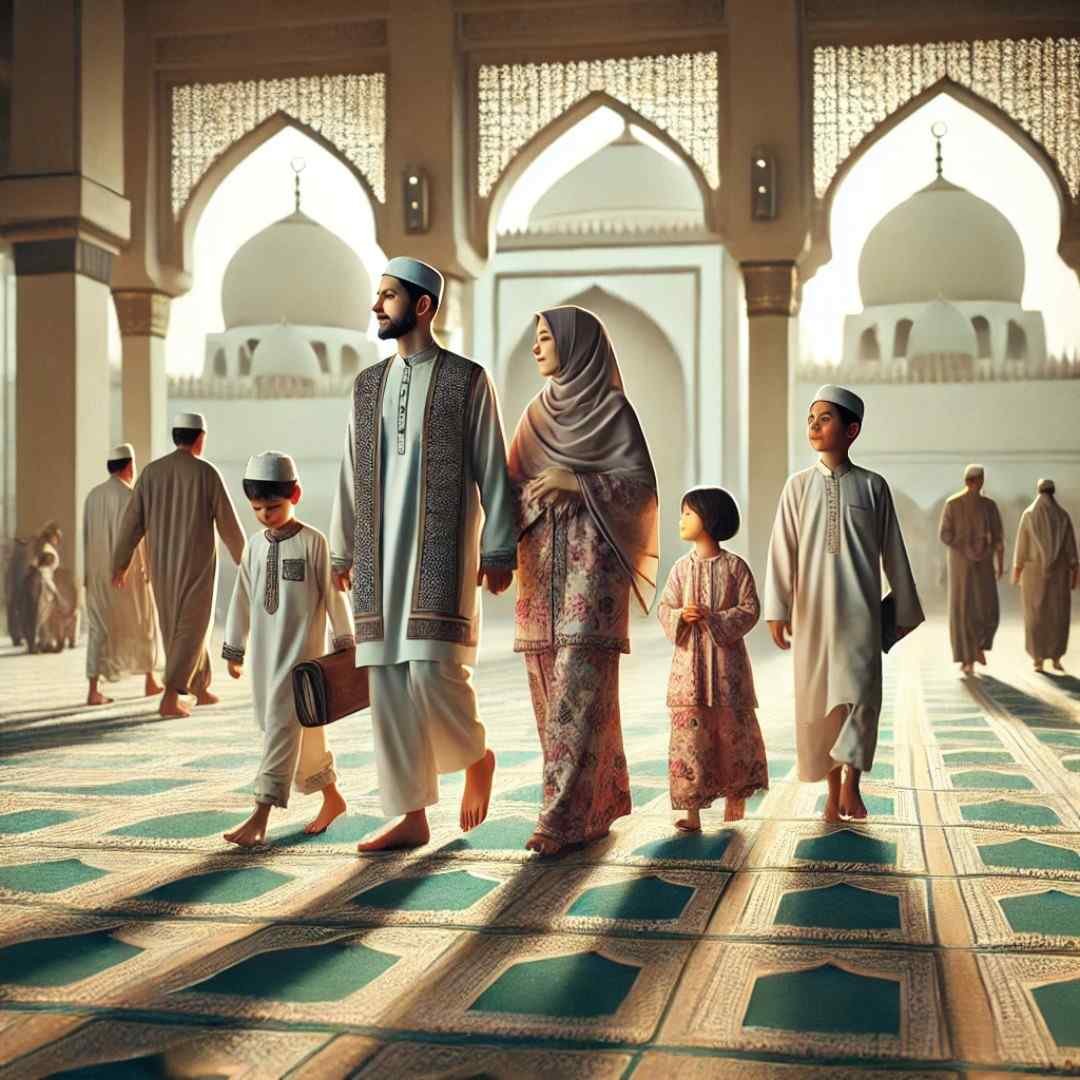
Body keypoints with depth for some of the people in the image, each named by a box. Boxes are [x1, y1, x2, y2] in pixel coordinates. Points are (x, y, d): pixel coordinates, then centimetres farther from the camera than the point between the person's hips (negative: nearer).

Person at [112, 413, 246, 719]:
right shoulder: (207, 472, -10)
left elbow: (132, 520, 1)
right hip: (198, 564, -4)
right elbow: (228, 523, -6)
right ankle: (170, 698, -11)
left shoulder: (151, 471, 1)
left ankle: (201, 689, 29)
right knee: (191, 629, 0)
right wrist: (243, 559, 7)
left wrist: (120, 563, 5)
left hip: (162, 564, 4)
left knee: (178, 627, 19)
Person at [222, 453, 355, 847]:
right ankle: (332, 796, 27)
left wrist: (345, 644, -2)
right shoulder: (254, 545, 9)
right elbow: (242, 599, 15)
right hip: (264, 653, 6)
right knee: (298, 730, 11)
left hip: (301, 649, -6)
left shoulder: (313, 542, -6)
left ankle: (260, 816, -18)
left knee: (282, 723, -13)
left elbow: (334, 595, -4)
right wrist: (234, 649, 17)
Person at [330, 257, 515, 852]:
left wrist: (498, 550, -7)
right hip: (380, 552, 5)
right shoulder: (368, 383, 16)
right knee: (388, 681, 2)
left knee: (434, 669, -14)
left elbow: (491, 469, -2)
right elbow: (351, 474, 17)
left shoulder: (467, 379, 1)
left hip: (441, 549, -5)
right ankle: (410, 815, 8)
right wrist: (342, 550, 15)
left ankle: (476, 757, 17)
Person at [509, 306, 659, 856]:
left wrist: (576, 483, -16)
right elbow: (513, 486, 14)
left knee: (578, 686, -12)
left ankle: (566, 816, -14)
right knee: (550, 686, 5)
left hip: (591, 560, -6)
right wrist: (539, 493, -8)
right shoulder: (538, 412, 17)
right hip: (542, 562, 6)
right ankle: (599, 800, 16)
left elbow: (642, 483, -6)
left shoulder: (612, 408, 1)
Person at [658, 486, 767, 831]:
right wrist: (681, 616, -14)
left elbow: (750, 610, -6)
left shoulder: (735, 566, -1)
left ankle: (735, 800, 23)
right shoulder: (681, 567, 8)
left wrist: (713, 618, -18)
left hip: (726, 659, -2)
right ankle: (692, 811, -2)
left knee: (733, 727, 4)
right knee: (689, 730, -4)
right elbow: (665, 609, 8)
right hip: (689, 660, 2)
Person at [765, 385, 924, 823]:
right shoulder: (798, 486, 4)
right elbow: (782, 550, 0)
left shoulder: (872, 486, 3)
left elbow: (893, 552, 8)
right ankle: (833, 789, 16)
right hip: (813, 610, 1)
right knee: (817, 698, 5)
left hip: (859, 609, -1)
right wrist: (777, 609, -7)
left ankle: (852, 781, -6)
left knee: (858, 691, -15)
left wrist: (906, 608, 10)